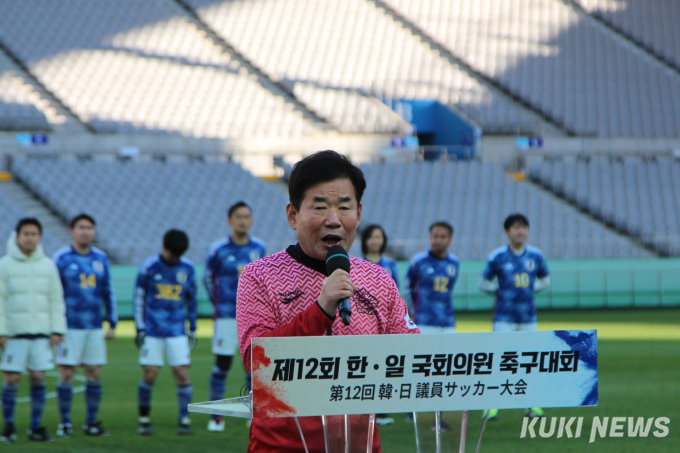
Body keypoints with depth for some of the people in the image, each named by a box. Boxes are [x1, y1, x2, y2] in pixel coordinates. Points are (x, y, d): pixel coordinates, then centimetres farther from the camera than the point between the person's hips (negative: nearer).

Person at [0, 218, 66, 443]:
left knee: (38, 378, 1)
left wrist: (57, 329, 4)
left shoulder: (48, 265, 9)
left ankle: (36, 426, 9)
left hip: (41, 332, 3)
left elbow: (56, 299, 12)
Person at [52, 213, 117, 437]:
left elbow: (108, 293, 15)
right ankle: (65, 423, 5)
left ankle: (92, 422, 12)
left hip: (95, 327, 4)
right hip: (70, 327, -4)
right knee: (66, 373, -4)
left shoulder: (101, 259, 9)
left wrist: (112, 324, 12)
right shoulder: (61, 258, -3)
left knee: (94, 374, 3)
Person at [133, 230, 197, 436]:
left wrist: (192, 329, 14)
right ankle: (144, 419, 9)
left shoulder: (188, 269, 4)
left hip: (177, 332, 2)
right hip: (152, 331, -2)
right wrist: (140, 328, -1)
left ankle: (184, 419, 0)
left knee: (182, 373, -6)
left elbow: (191, 300, 14)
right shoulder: (149, 266, -4)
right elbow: (139, 297, 2)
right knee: (149, 374, -3)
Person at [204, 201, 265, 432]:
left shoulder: (259, 248, 6)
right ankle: (216, 416, 2)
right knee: (222, 365, -4)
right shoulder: (218, 250, -4)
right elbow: (208, 279, 9)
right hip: (227, 317, -3)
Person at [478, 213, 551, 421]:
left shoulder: (536, 256, 5)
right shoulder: (498, 256, -3)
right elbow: (484, 284, 6)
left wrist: (530, 289, 4)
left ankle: (533, 405, 13)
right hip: (504, 316, -3)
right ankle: (492, 406, -2)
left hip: (529, 317, 3)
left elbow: (545, 281, 18)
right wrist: (502, 292, -2)